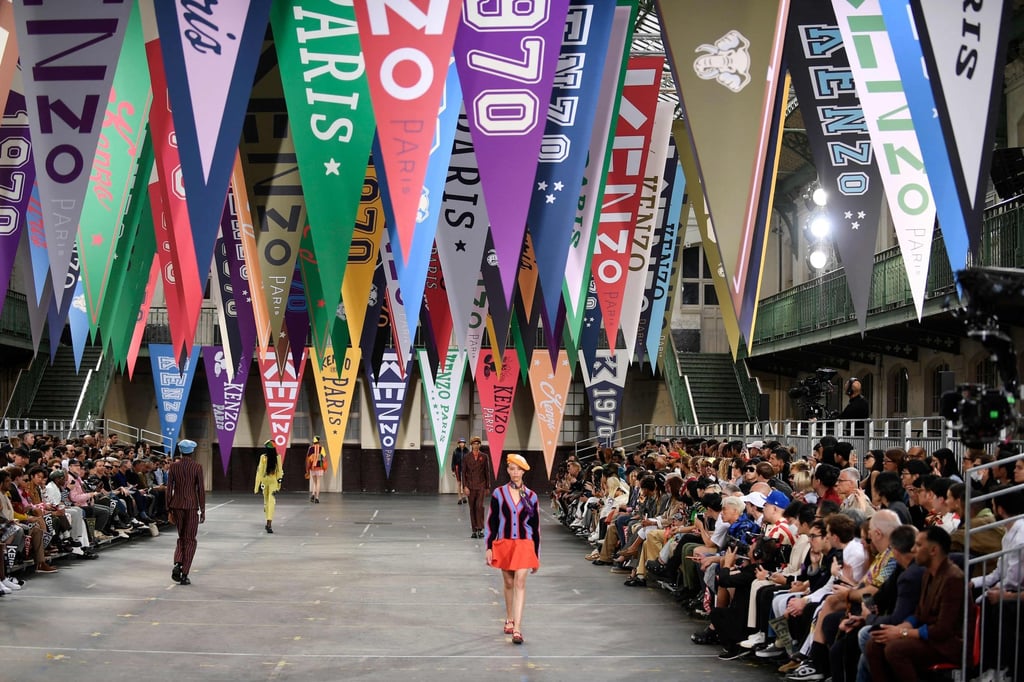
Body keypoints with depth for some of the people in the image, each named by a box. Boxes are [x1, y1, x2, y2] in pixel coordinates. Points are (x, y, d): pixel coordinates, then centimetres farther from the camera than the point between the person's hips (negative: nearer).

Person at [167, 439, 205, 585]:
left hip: (177, 505, 3)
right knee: (190, 540, 5)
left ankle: (177, 564, -4)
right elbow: (201, 489, -6)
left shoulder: (174, 466, 1)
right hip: (192, 505, -3)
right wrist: (203, 511, 0)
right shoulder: (197, 467, -6)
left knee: (181, 538, 19)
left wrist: (169, 510, 8)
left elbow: (169, 489, 2)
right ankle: (184, 575, 2)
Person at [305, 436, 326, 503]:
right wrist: (325, 469, 5)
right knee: (318, 483, 4)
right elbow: (324, 459, -6)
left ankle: (313, 494, -1)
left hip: (312, 468, 2)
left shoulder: (310, 448, 0)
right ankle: (316, 498, -1)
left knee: (314, 483, 18)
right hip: (320, 468, -2)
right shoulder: (321, 448, -4)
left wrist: (307, 470, 6)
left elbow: (308, 459, -1)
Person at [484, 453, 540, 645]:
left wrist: (536, 555, 6)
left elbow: (536, 527, 6)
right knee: (509, 583, 12)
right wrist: (489, 547, -2)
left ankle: (517, 629, -15)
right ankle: (509, 620, 32)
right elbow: (491, 522, 4)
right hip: (503, 543, 1)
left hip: (524, 544, -1)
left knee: (520, 583, -11)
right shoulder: (499, 493, 1)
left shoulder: (531, 496, 2)